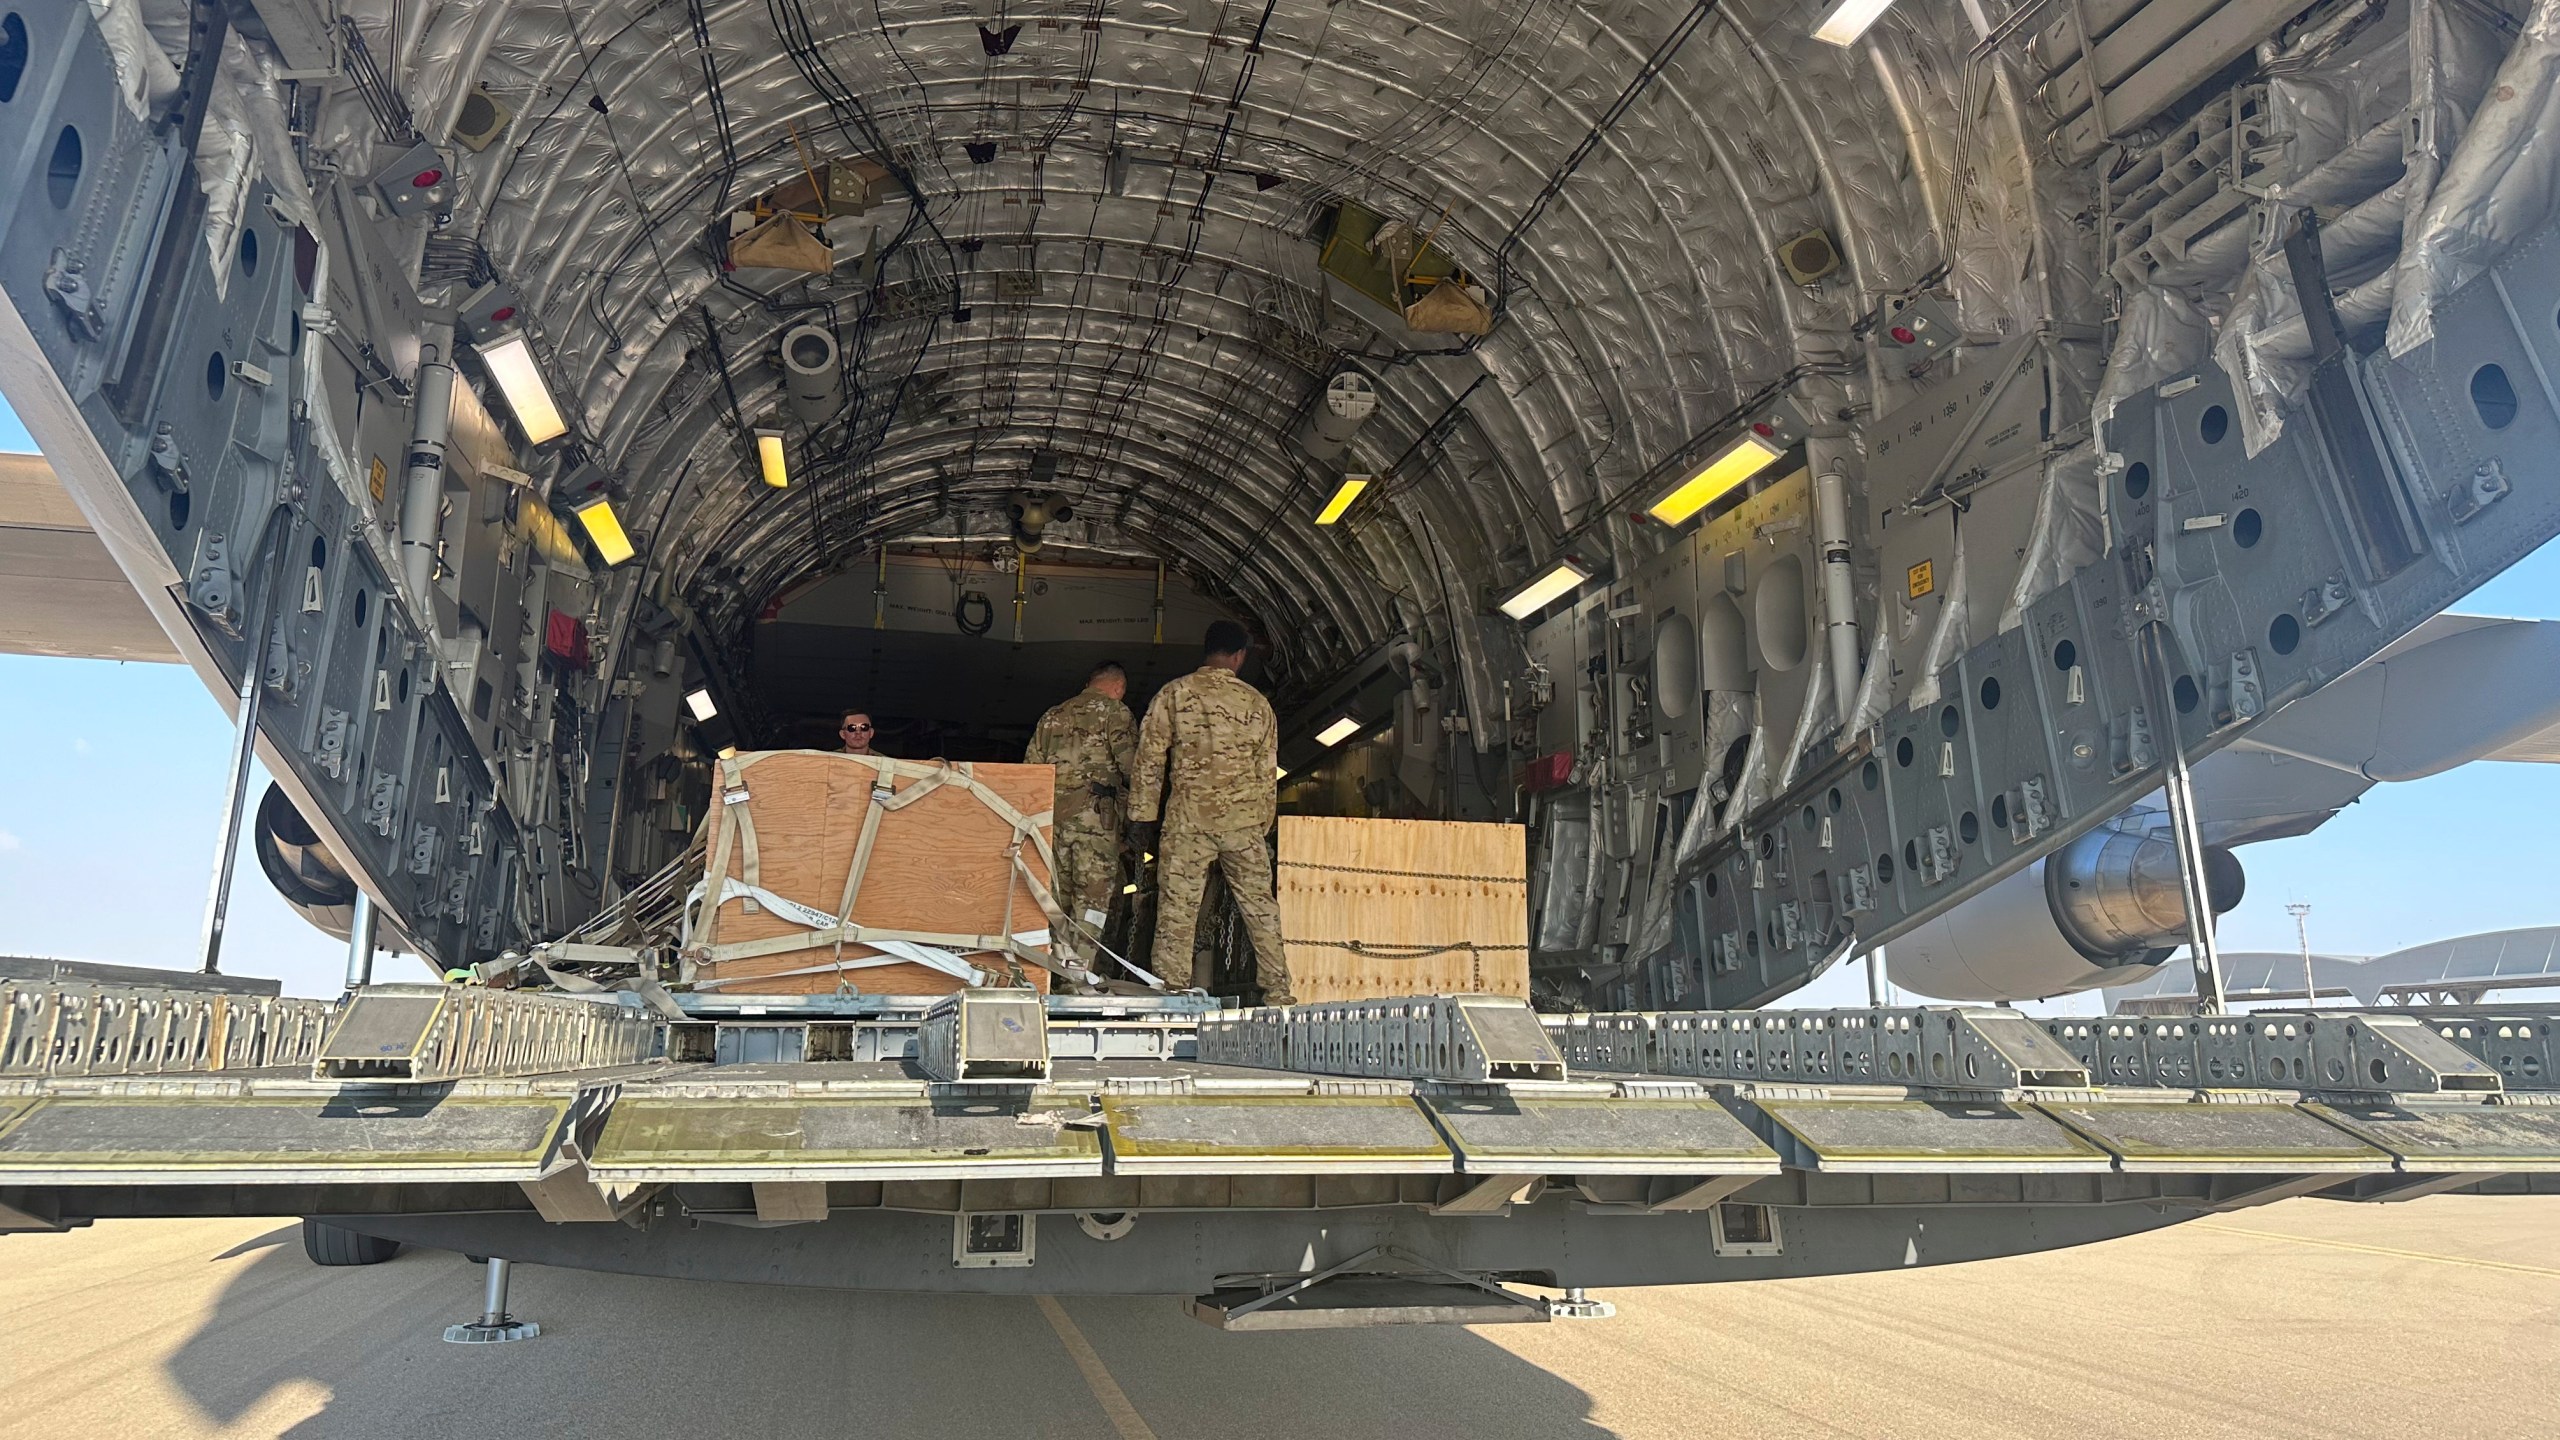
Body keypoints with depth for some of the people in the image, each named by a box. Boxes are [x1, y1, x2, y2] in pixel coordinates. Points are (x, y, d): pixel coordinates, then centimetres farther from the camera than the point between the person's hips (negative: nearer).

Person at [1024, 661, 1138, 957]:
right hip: (1094, 814, -6)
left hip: (1050, 814, 6)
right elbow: (1131, 765, -10)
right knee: (1094, 897, -4)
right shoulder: (1114, 711, 2)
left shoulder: (1052, 715, 21)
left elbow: (1030, 767, 18)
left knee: (1057, 899, 12)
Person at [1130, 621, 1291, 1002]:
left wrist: (1144, 818, 6)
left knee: (1177, 909, 1)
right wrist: (1263, 826, 20)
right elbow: (1267, 772, 11)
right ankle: (1278, 992, 14)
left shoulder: (1174, 694, 2)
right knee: (1260, 906, 10)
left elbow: (1149, 759, 0)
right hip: (1244, 820, 2)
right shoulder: (1257, 703, 8)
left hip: (1188, 818, -2)